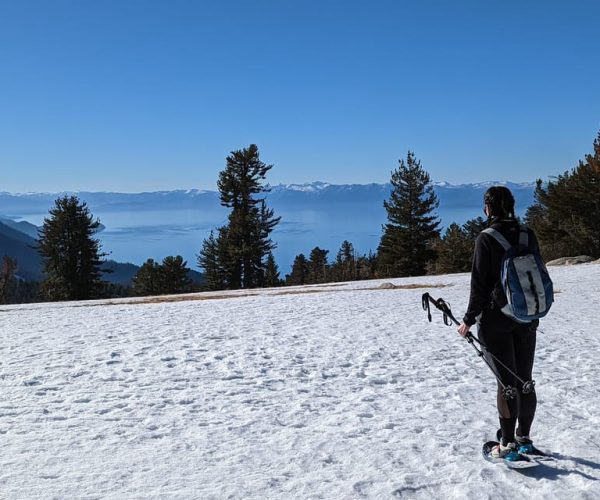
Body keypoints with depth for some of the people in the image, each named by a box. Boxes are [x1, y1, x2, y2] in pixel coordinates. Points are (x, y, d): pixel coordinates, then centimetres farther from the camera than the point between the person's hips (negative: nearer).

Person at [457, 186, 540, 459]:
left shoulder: (486, 239, -13)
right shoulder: (528, 235, 3)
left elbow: (479, 284, -13)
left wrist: (469, 320, -5)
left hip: (496, 319, -5)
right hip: (527, 319, 5)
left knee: (507, 381, 0)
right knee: (525, 380, 14)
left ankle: (508, 443, 7)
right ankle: (524, 437, 27)